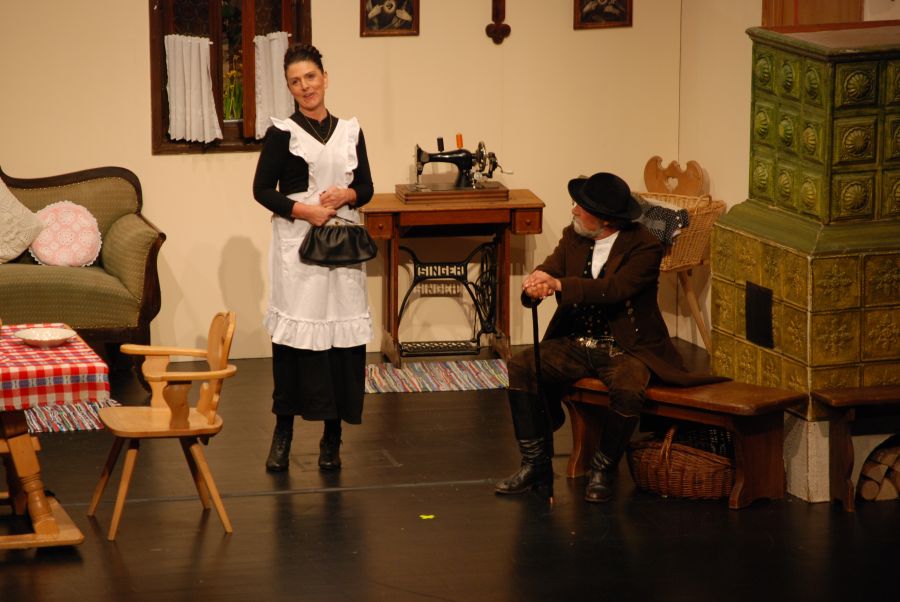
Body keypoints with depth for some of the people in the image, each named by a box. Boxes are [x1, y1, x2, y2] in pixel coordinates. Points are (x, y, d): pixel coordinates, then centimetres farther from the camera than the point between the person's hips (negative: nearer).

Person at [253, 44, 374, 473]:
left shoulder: (350, 131, 11)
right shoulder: (282, 133, 1)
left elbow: (366, 188, 13)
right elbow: (262, 189, -1)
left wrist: (346, 195, -8)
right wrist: (304, 211, -13)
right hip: (296, 244, -3)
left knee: (344, 336, 0)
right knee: (293, 334, -5)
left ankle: (332, 437, 9)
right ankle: (283, 433, 5)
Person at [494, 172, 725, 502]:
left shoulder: (644, 247, -13)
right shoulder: (574, 237, 5)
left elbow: (614, 288, -28)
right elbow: (548, 270, -6)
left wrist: (559, 284, -38)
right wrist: (535, 285, -32)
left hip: (625, 348, -5)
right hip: (575, 344, 5)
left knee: (627, 391, -36)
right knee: (521, 366, -19)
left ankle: (603, 469, -9)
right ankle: (536, 465, -10)